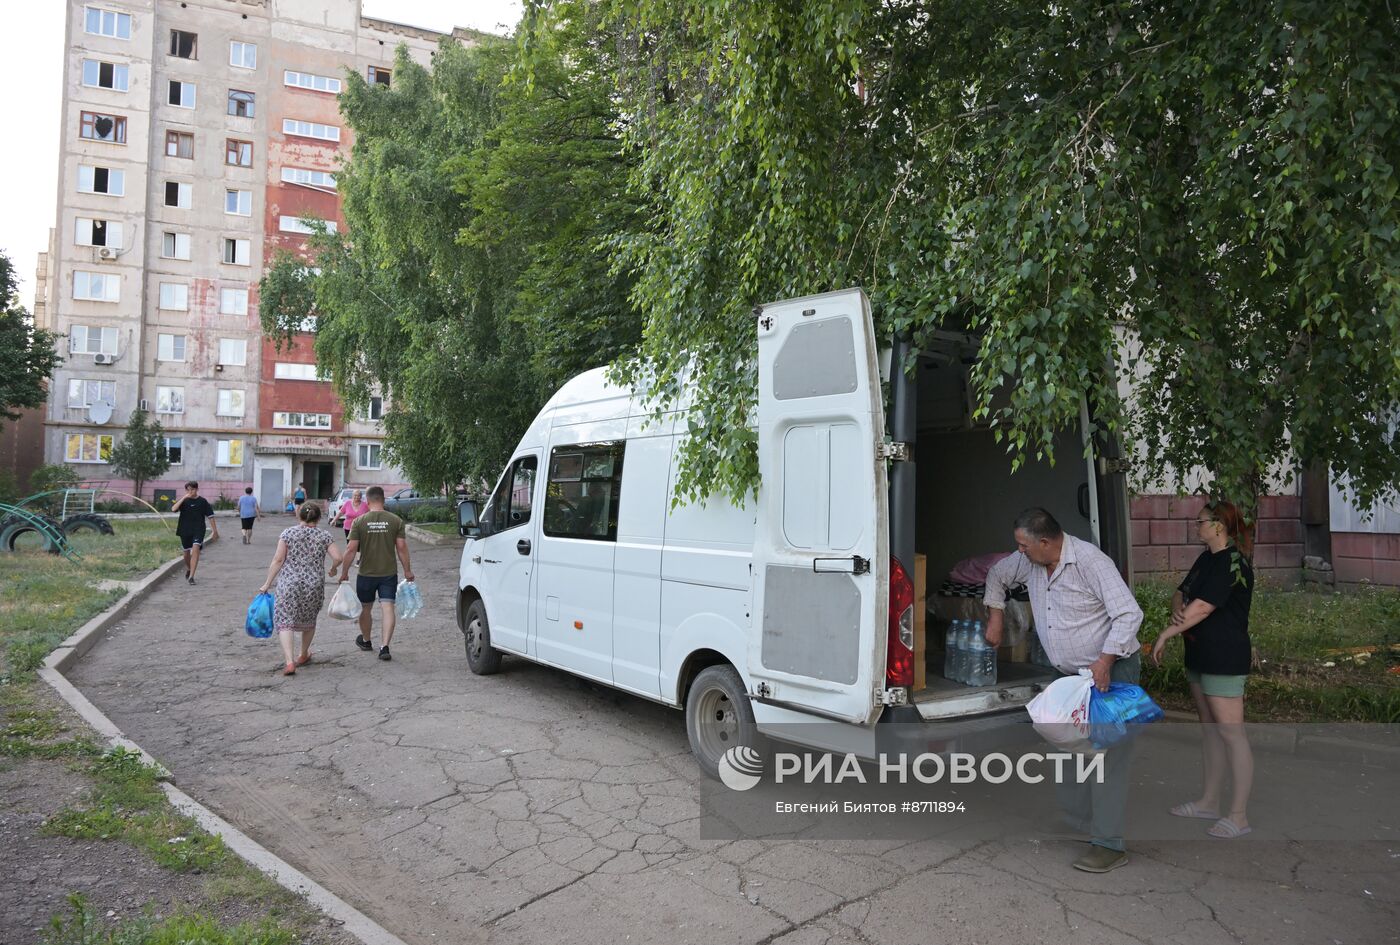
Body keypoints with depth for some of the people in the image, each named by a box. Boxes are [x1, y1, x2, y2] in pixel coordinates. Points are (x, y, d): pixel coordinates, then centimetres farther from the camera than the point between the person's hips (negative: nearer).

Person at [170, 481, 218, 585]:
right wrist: (184, 498, -23)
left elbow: (210, 516, 4)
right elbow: (173, 509, -17)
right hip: (185, 531, 3)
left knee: (195, 550, -19)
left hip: (198, 530, -2)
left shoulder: (203, 501, 0)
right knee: (186, 552, 16)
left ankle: (191, 576, -19)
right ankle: (188, 569, 45)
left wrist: (215, 531, 3)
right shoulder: (184, 501, 2)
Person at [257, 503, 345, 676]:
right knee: (308, 621, 21)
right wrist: (332, 569, 14)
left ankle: (289, 662, -16)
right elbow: (337, 557, -7)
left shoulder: (287, 533, 0)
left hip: (289, 585, -2)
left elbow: (278, 560, -4)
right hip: (314, 585, 2)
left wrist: (267, 583, 1)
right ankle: (304, 655, 38)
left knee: (284, 622, -1)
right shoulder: (324, 536, 2)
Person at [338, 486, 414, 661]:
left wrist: (344, 572, 1)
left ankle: (366, 641, 37)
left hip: (366, 574, 0)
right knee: (387, 608, -1)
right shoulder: (395, 520, -5)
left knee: (366, 608, 18)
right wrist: (407, 570, 4)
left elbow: (351, 549, -8)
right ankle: (385, 647, -10)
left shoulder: (359, 521, -7)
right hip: (389, 573, 0)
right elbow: (401, 547, -5)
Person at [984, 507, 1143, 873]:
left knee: (1107, 754, -9)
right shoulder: (1029, 562, 0)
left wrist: (1104, 661, -29)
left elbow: (1129, 614, -24)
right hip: (1072, 675, 8)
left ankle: (1109, 844, -4)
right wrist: (996, 615, 16)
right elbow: (997, 574, 22)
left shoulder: (1090, 561, -22)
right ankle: (1076, 821, 26)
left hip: (1112, 670, -8)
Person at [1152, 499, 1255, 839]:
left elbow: (1202, 608, -22)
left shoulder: (1233, 563, -17)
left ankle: (1239, 816, 2)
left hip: (1225, 660, -10)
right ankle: (1210, 801, 27)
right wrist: (1178, 610, -11)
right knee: (1210, 730, 16)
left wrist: (1165, 634, -15)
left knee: (1231, 734, -4)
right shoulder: (1207, 558, 13)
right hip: (1201, 657, 10)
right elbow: (1181, 593, 12)